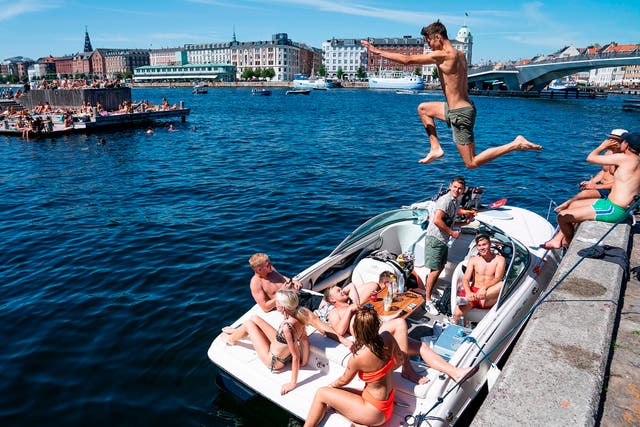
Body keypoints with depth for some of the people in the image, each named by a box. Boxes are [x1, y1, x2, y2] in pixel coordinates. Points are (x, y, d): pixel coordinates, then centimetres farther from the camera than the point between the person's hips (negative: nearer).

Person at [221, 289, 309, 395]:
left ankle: (231, 339, 37)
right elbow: (304, 339, -6)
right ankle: (237, 332, 47)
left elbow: (296, 357, -34)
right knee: (254, 318, 13)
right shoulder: (298, 316, -19)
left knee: (248, 324, 3)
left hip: (274, 361, -7)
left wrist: (293, 383, -25)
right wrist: (304, 361, 7)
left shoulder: (287, 328, -41)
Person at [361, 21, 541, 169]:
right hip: (464, 107, 9)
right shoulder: (459, 54, 8)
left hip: (460, 114, -9)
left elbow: (407, 59, -14)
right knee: (423, 108, 22)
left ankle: (516, 144, -5)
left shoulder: (442, 55, -17)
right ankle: (436, 148, 19)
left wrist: (378, 51, -7)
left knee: (471, 163, -2)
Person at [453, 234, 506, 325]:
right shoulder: (473, 260, 11)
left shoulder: (499, 259, 5)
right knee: (457, 313, -30)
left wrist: (484, 287, -31)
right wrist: (469, 292, -21)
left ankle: (467, 299, -42)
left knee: (501, 285, -37)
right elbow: (465, 279, 2)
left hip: (490, 295, -1)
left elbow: (498, 279, -11)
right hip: (473, 291, 1)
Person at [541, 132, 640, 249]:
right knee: (574, 204, 24)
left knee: (562, 216, -10)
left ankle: (568, 242, 18)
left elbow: (590, 158, -10)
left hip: (613, 210, -11)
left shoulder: (625, 158, -17)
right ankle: (557, 240, 25)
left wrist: (602, 146, 9)